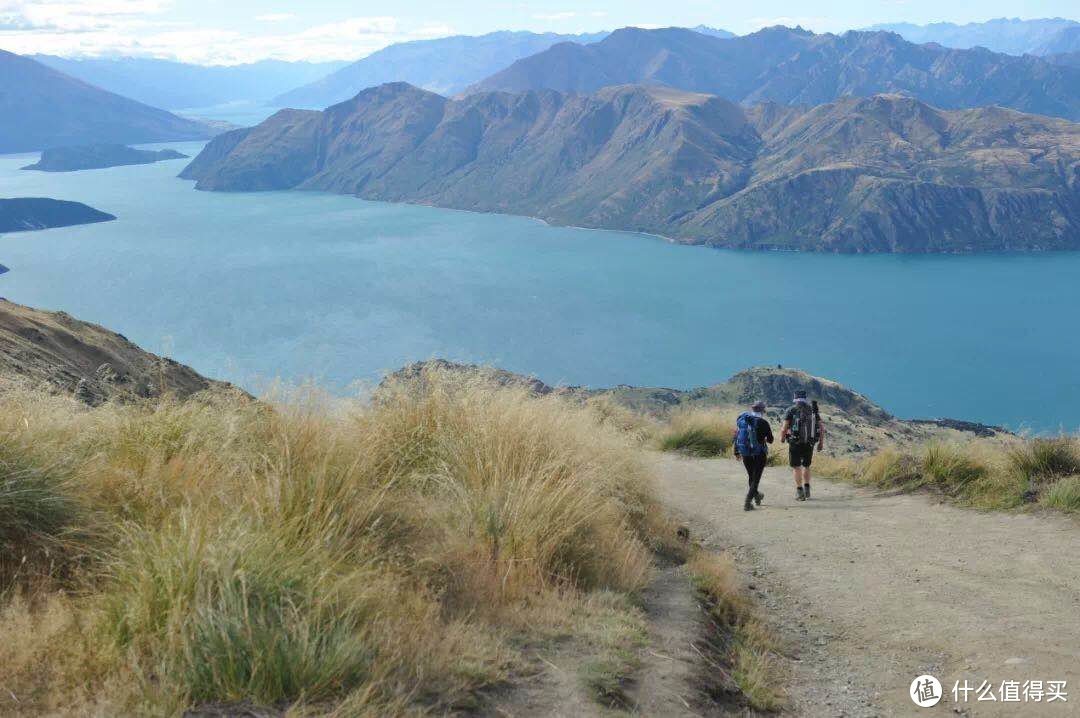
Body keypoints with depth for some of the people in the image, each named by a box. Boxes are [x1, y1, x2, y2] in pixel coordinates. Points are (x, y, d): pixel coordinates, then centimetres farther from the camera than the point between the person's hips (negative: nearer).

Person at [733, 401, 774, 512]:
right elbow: (770, 440, -4)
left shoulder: (741, 420, 1)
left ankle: (756, 496, 44)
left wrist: (737, 452, 13)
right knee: (755, 478, 3)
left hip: (745, 453, 5)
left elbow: (736, 437, 5)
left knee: (751, 477, 23)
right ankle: (748, 502, -9)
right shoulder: (763, 422, -12)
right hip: (759, 454, -5)